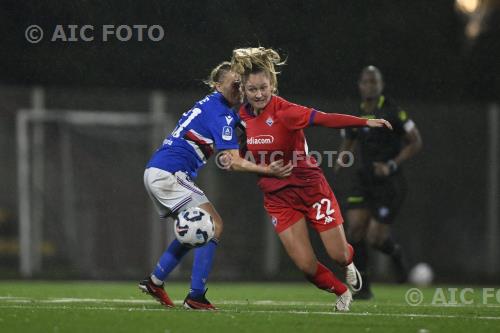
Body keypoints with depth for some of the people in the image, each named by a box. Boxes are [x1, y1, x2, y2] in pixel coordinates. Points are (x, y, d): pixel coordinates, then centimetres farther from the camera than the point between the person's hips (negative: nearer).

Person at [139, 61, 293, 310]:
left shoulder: (210, 105, 16)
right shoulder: (220, 114, -12)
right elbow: (233, 161, -19)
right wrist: (267, 171, -26)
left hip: (154, 172, 10)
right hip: (169, 174, -10)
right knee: (214, 226, -9)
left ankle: (154, 281, 24)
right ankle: (196, 297, -13)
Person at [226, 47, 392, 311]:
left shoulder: (284, 111, -21)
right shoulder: (243, 117, -3)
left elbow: (325, 119, -36)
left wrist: (366, 122, -48)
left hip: (310, 188, -4)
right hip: (278, 198, 4)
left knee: (339, 255, 4)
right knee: (306, 266, -5)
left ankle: (349, 264, 43)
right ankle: (342, 293, 25)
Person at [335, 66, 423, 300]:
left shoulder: (392, 112, -11)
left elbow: (416, 142, -8)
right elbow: (347, 142, 22)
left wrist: (391, 165, -17)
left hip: (389, 183, -5)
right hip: (365, 181, 5)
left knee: (374, 238, -8)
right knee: (355, 230, -12)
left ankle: (395, 253, 29)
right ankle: (363, 287, 0)